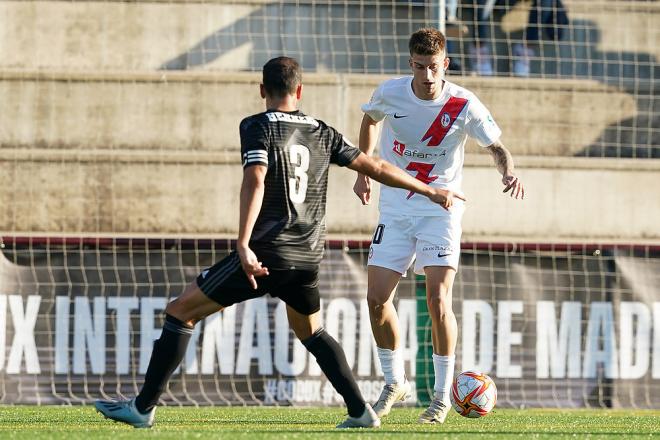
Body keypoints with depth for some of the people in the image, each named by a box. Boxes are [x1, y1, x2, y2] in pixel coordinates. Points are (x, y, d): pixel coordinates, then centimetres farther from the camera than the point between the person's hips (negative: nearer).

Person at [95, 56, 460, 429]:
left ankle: (144, 408, 0)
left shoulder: (258, 127, -4)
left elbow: (255, 181, -19)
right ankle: (361, 411, 19)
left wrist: (244, 245, -26)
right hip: (308, 258, 6)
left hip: (265, 254, -6)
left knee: (181, 312, 3)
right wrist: (431, 191, 28)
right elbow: (376, 168, 16)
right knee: (311, 332, 29)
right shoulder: (322, 132, 12)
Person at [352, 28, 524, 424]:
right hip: (395, 208, 3)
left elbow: (496, 146, -2)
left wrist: (509, 172, -24)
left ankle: (442, 395, -2)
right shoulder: (390, 94, -8)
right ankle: (395, 383, 20)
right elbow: (370, 120, 16)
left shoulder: (464, 105, -15)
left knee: (438, 298, -16)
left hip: (441, 208, -3)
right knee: (377, 299, -2)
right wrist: (364, 172, 17)